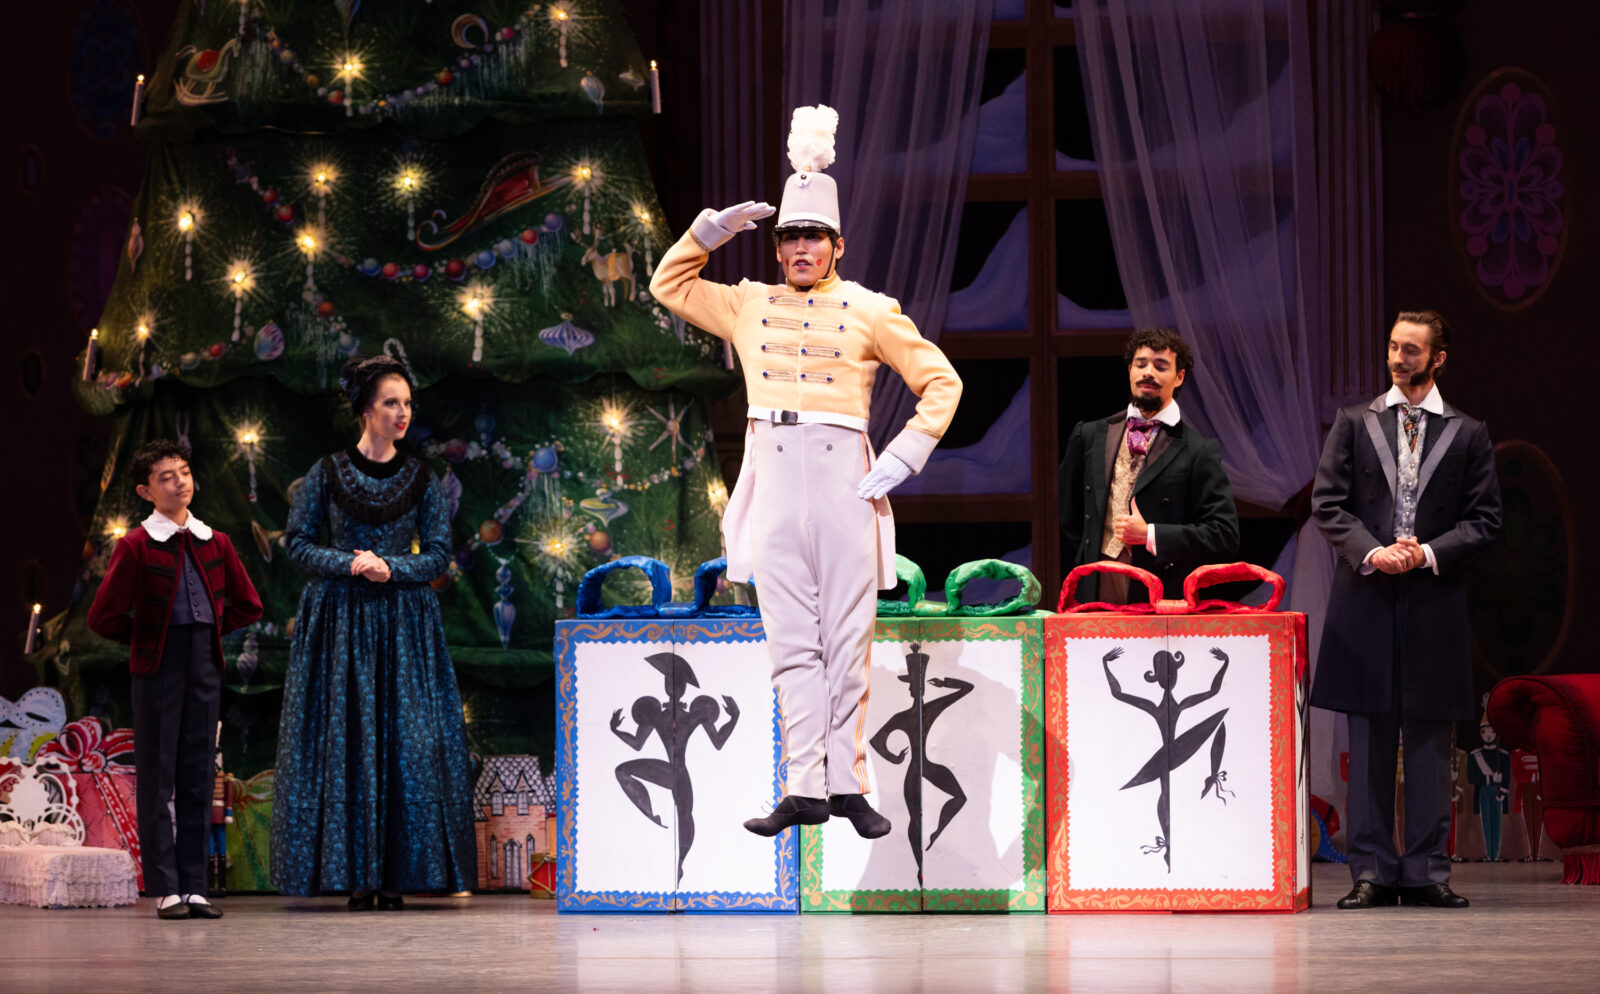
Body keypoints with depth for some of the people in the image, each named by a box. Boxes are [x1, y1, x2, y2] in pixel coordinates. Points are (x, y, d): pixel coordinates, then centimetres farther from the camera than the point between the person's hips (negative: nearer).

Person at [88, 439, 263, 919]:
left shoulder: (215, 543, 7)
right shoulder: (136, 546, -7)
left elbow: (247, 605, 18)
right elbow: (104, 616, -8)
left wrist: (207, 635, 9)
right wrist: (145, 643, 2)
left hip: (204, 667, 4)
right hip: (158, 668, -4)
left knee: (198, 776, 5)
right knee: (157, 776, -2)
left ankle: (194, 886, 8)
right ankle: (166, 889, -1)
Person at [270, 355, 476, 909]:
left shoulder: (419, 479, 7)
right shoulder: (328, 473, 2)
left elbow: (438, 556, 6)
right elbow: (298, 543, 3)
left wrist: (390, 567, -11)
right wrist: (350, 564, -12)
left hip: (403, 623, 2)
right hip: (339, 621, -2)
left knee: (406, 740, -5)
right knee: (343, 738, -5)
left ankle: (395, 877, -3)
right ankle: (355, 877, -3)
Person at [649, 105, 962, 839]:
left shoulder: (870, 312, 5)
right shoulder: (750, 307, 14)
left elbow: (942, 383, 6)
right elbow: (669, 284, 26)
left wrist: (904, 455, -4)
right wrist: (712, 229, 12)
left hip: (844, 481, -2)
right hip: (774, 482, 3)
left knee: (847, 640, -2)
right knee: (791, 642, 0)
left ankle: (848, 784, 2)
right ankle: (806, 789, -2)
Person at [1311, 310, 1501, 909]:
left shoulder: (1466, 435, 9)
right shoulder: (1354, 424, 10)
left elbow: (1483, 519, 5)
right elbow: (1328, 504, 4)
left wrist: (1429, 553, -11)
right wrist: (1371, 551, -13)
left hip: (1433, 602, 0)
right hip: (1365, 600, 0)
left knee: (1430, 741, 1)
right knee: (1369, 741, 1)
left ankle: (1427, 872, 4)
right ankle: (1372, 871, 3)